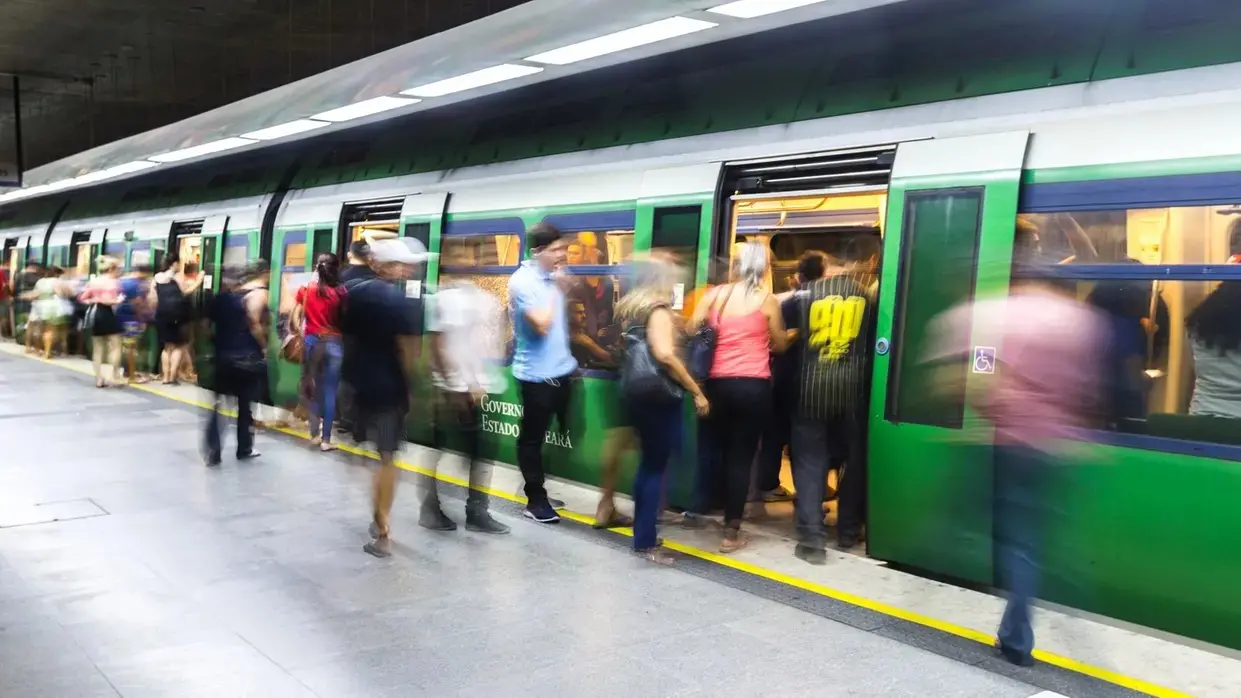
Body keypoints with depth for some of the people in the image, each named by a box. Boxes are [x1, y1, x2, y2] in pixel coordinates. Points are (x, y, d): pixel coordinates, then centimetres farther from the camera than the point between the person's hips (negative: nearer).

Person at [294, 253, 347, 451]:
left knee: (314, 389, 16)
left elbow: (296, 318, 2)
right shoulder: (340, 292, -8)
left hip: (311, 342, 3)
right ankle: (326, 439, 2)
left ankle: (315, 434, 20)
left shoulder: (306, 290, 1)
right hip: (333, 344, -3)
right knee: (330, 392, 1)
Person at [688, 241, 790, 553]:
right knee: (742, 456, 2)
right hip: (754, 386, -3)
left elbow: (690, 332, 2)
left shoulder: (714, 295, 3)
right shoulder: (767, 301, -3)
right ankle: (731, 532, 3)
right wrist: (791, 334, 26)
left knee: (718, 451, 18)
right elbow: (780, 345, 5)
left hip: (717, 383, 3)